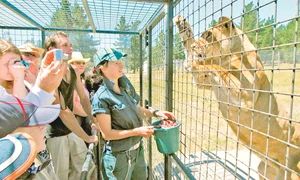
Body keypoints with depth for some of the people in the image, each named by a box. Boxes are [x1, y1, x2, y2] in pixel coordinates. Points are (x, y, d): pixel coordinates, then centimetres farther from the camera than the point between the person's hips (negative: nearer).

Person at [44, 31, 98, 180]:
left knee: (84, 159, 21)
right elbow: (63, 112, -27)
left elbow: (84, 98, 7)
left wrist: (94, 122, 4)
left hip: (72, 129, 7)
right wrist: (87, 138, -21)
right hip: (55, 134, -7)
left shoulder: (73, 71, -1)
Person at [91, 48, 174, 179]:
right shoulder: (101, 97, -20)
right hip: (119, 156, -6)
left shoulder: (127, 87, -1)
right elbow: (107, 133, -19)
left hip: (138, 150, 7)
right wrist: (137, 131, -22)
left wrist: (155, 113, -1)